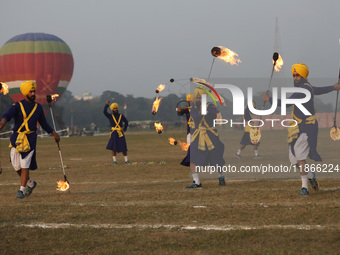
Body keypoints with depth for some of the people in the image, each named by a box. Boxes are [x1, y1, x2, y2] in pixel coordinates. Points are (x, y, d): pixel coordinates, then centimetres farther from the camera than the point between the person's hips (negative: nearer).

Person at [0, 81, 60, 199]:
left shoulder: (38, 107, 9)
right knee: (17, 166, 6)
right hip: (16, 138, 0)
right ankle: (30, 183, 30)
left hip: (30, 139, 0)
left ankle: (22, 190, -7)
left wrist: (54, 133, 22)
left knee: (25, 165, -12)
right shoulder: (17, 105, -2)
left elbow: (43, 123, 23)